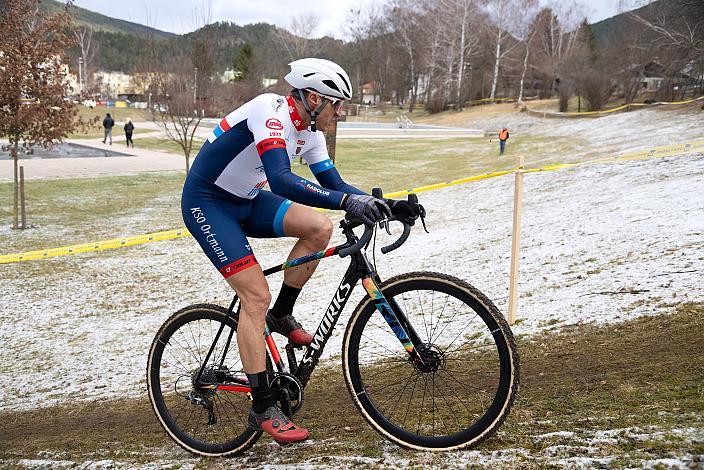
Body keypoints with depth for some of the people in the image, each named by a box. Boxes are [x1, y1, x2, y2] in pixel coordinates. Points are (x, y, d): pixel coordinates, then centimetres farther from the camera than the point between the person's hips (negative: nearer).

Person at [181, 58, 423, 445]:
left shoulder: (308, 131, 1)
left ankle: (280, 315, 6)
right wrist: (347, 201, -49)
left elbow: (333, 185, 5)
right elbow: (282, 181, -41)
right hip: (206, 203, -8)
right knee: (257, 296, -16)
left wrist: (387, 205, -8)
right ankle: (262, 410, -9)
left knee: (320, 227, -13)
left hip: (245, 201, 8)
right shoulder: (271, 113, -26)